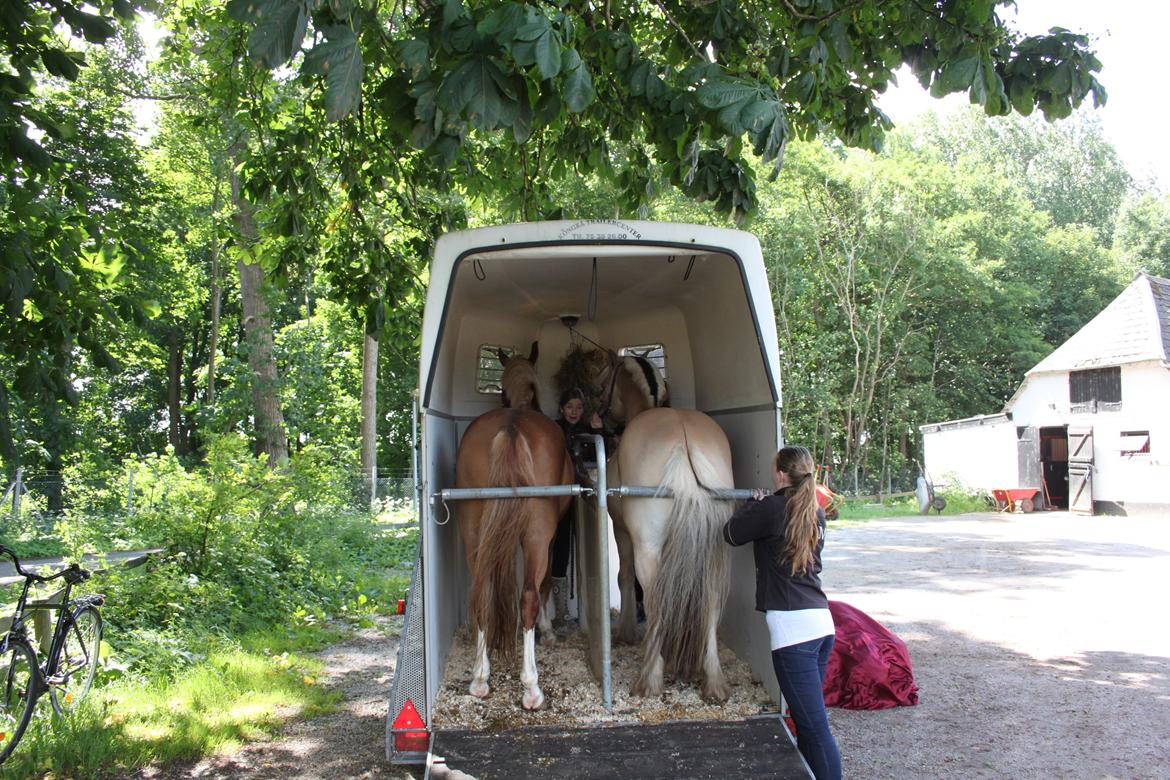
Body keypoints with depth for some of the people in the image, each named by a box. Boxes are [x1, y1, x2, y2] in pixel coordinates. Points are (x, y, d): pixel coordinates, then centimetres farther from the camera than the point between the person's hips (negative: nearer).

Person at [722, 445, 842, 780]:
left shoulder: (771, 509, -7)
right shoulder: (816, 513, 14)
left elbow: (731, 534, 7)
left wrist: (752, 504, 24)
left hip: (792, 626, -8)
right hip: (822, 622, 8)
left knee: (814, 727, -8)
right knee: (808, 719, 17)